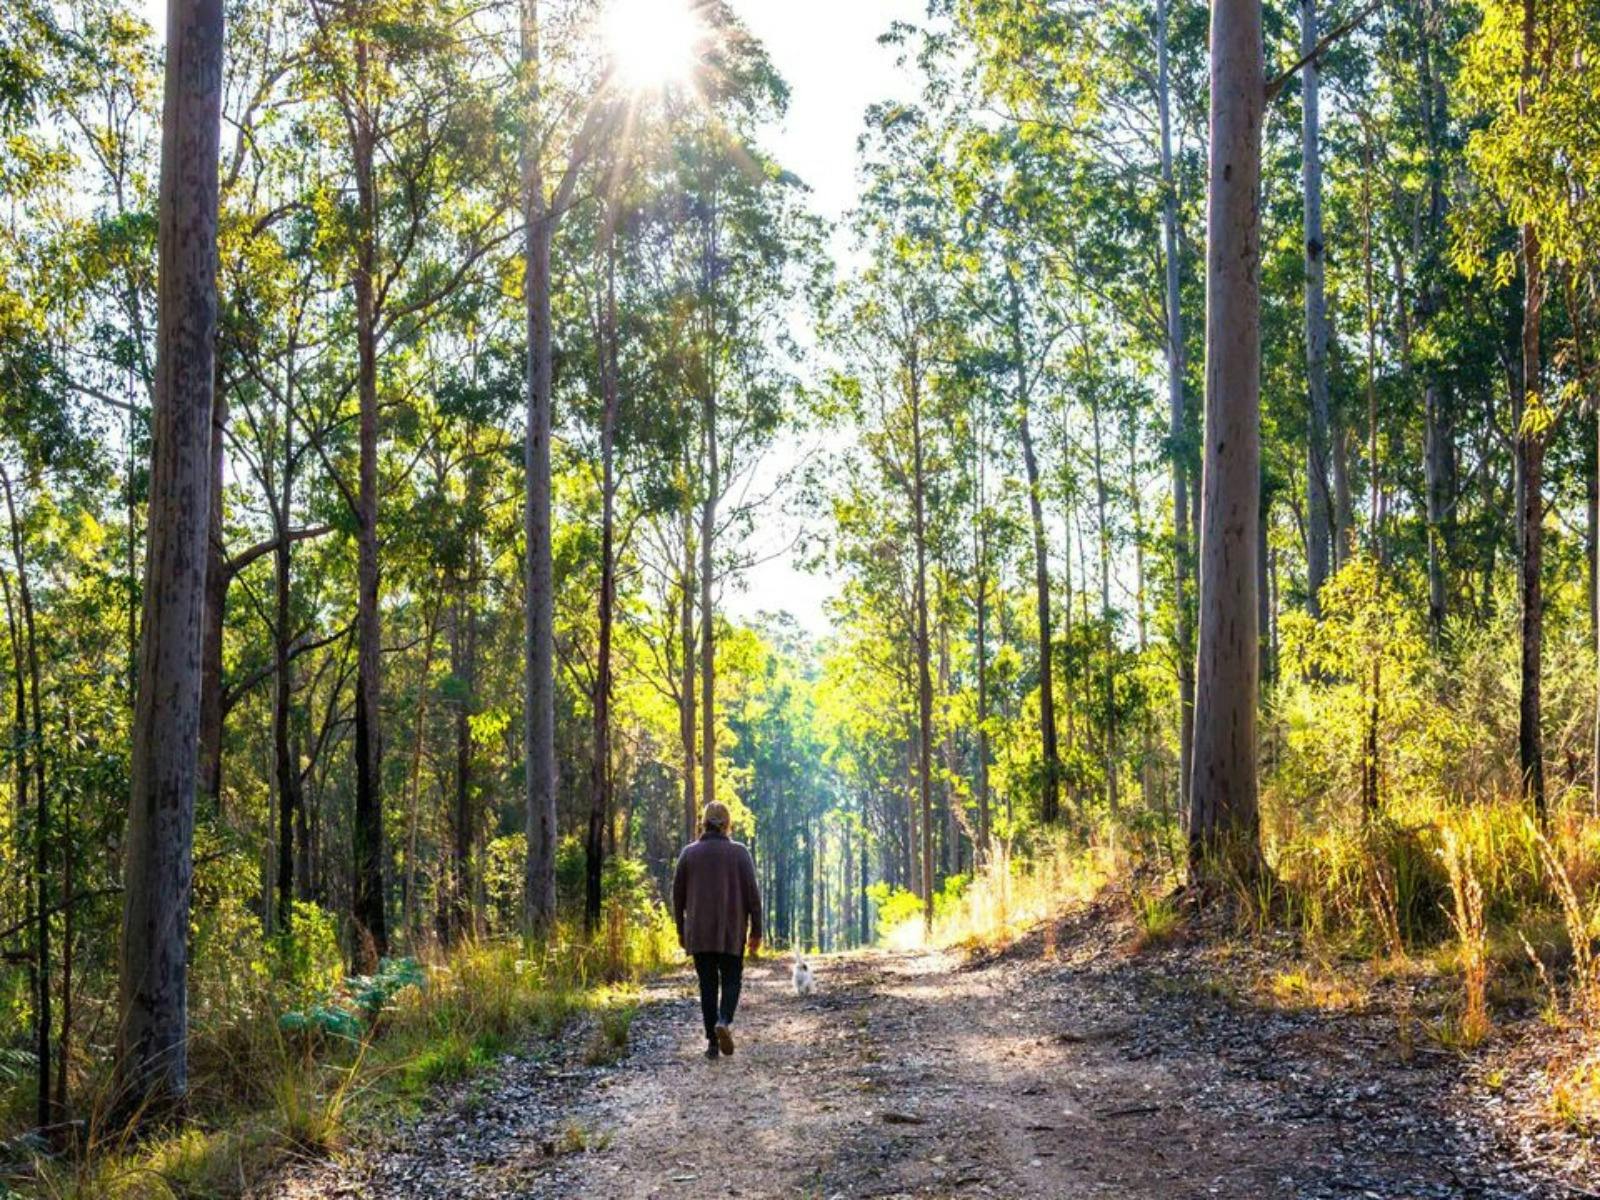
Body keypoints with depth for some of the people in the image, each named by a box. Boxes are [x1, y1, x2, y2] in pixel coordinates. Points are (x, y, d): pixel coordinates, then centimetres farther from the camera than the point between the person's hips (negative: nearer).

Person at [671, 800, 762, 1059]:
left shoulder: (689, 853, 2)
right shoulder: (740, 853, -3)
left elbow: (678, 894, 5)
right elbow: (752, 894, -6)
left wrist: (681, 929, 15)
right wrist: (756, 931, 0)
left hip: (698, 932, 1)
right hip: (732, 932, -1)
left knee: (708, 985, 8)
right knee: (731, 981, 9)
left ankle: (712, 1043, 4)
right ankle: (724, 1022, -18)